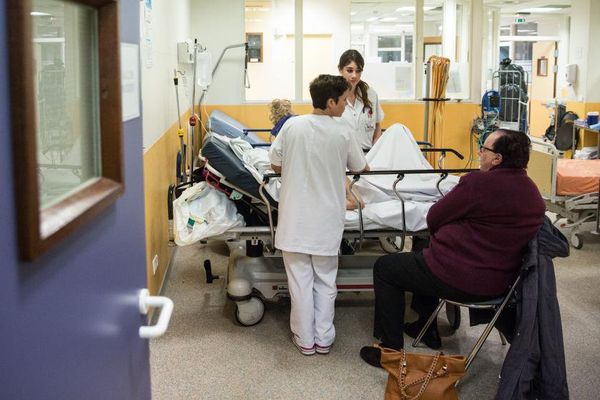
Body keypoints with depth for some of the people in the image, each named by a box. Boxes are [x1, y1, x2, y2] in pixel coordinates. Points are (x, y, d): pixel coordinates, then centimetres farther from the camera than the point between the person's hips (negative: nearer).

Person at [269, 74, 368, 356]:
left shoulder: (292, 126, -7)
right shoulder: (342, 133, -9)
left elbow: (276, 166, 0)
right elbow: (360, 168, 6)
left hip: (295, 216, 1)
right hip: (327, 219, 0)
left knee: (300, 279, 9)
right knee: (325, 280, 13)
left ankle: (305, 339, 17)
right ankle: (323, 338, 20)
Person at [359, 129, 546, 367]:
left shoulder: (478, 183, -21)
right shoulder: (533, 192, 2)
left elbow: (433, 220, -10)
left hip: (460, 280, -9)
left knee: (384, 268, 10)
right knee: (426, 254, 34)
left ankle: (391, 350, 14)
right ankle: (427, 329, 41)